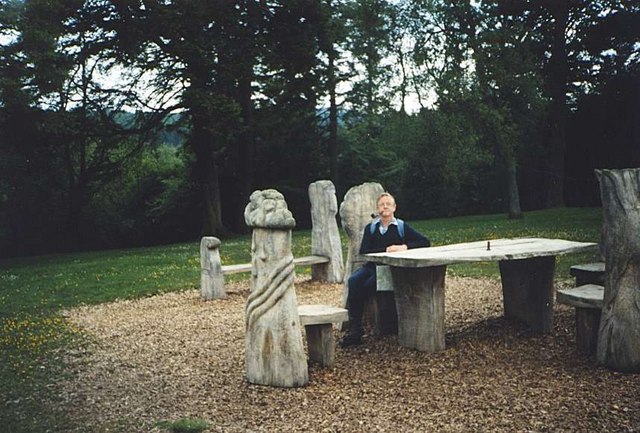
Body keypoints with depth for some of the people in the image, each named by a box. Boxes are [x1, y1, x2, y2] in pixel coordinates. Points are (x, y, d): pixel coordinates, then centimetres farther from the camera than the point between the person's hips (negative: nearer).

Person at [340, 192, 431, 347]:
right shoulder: (370, 228, 13)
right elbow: (363, 251, -1)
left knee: (368, 285, -31)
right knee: (354, 280, -29)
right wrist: (386, 250, -14)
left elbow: (425, 242, 0)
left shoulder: (402, 227, 7)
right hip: (372, 266, 3)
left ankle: (354, 329, -15)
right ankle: (354, 330, -27)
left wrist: (404, 247, -13)